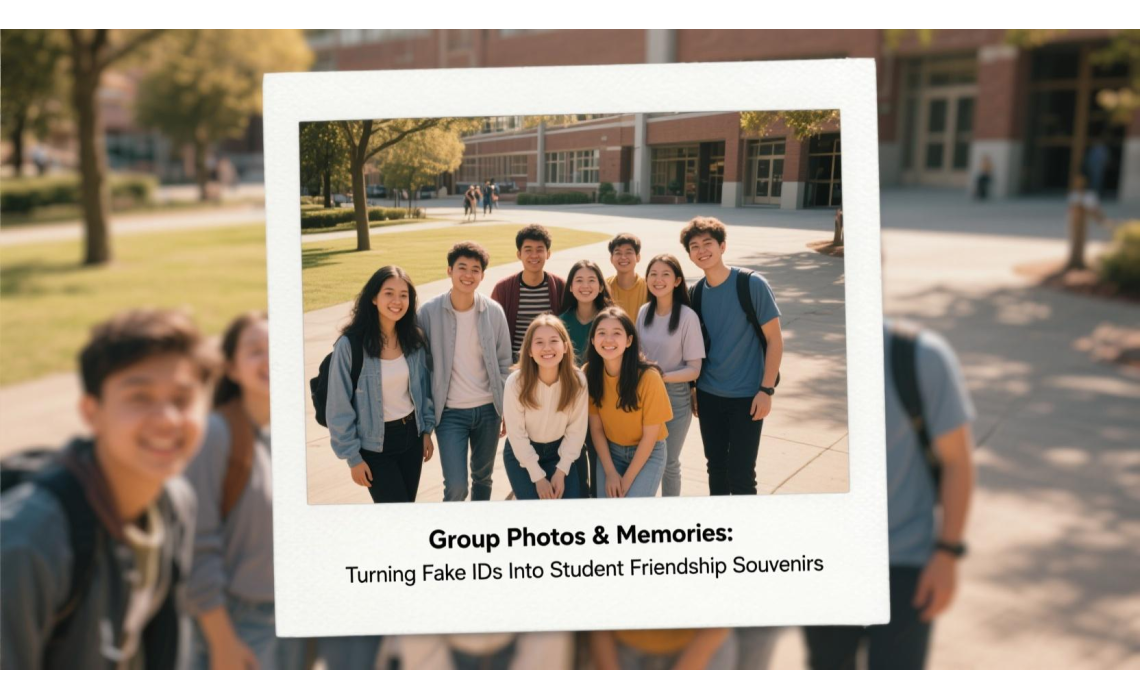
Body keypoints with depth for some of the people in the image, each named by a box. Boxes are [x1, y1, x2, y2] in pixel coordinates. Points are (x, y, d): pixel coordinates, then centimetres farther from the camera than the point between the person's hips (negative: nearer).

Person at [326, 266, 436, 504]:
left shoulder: (414, 338, -1)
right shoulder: (350, 344, -18)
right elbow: (339, 407, -13)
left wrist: (427, 429, 10)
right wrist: (352, 456, -11)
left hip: (411, 435, 5)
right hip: (374, 445, -5)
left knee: (408, 500, 16)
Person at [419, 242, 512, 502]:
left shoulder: (494, 311, -4)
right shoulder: (429, 312, -10)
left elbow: (503, 364, 4)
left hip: (488, 409, 3)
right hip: (450, 412, -2)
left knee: (483, 478, 16)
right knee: (456, 488, -6)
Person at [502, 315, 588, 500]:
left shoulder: (578, 380, -17)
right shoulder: (515, 382, -23)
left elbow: (576, 430, -10)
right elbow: (516, 434, -18)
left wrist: (561, 471, -14)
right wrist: (538, 476, -17)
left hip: (560, 451, 2)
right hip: (521, 453, -2)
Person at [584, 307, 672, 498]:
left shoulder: (648, 376, -25)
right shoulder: (590, 373, -13)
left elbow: (650, 435, -16)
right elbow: (596, 428, -6)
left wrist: (627, 480, -14)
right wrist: (610, 472, -13)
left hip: (648, 453, -3)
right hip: (610, 451, 3)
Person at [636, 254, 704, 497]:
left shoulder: (687, 317, -15)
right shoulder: (644, 312, 1)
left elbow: (694, 370, -13)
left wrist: (660, 376, -23)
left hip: (675, 397, -4)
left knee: (668, 462, 9)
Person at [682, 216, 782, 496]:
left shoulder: (752, 284, -12)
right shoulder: (695, 293, 2)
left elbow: (775, 339, -10)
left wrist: (766, 389, -14)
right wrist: (692, 389, 10)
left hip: (747, 396, -4)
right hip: (708, 395, 4)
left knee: (740, 473, 0)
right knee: (716, 466, 14)